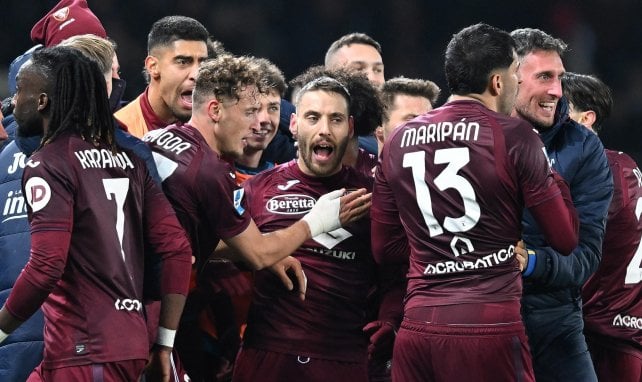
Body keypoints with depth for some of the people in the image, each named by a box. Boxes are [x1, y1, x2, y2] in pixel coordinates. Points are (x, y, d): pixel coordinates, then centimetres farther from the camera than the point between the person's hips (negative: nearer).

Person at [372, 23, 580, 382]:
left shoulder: (398, 142, 10)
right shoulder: (513, 135, -4)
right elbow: (566, 239, 0)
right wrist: (550, 174, 15)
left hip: (417, 328, 5)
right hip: (488, 329, -5)